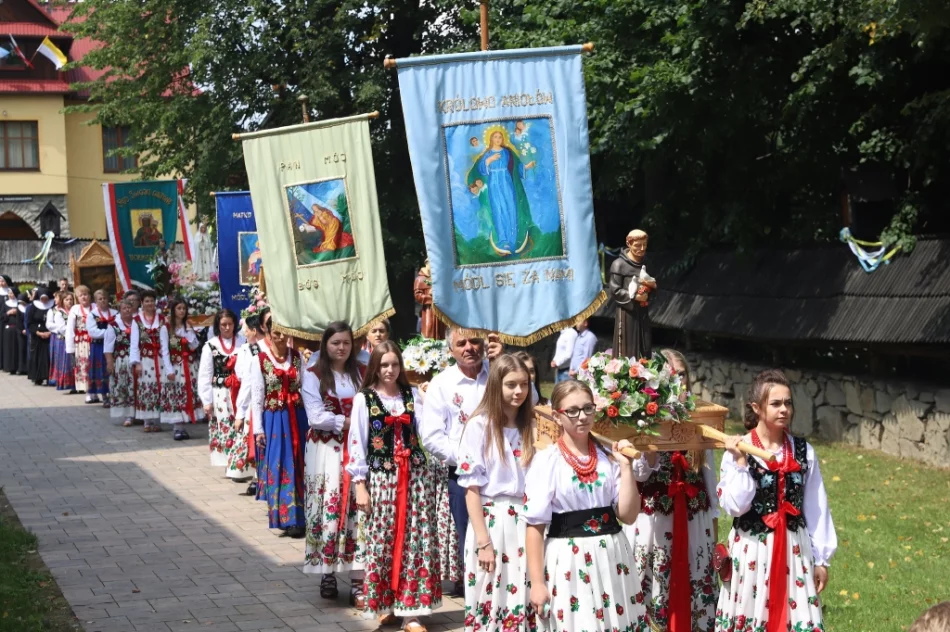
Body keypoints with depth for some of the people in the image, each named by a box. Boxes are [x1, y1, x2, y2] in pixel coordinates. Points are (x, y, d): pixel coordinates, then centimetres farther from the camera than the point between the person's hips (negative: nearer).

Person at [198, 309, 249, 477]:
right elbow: (205, 375, 2)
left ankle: (240, 467, 1)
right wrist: (207, 400, -1)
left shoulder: (243, 342, 2)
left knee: (243, 429, -7)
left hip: (241, 393, -1)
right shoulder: (210, 346, 3)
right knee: (224, 430, 5)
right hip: (221, 395, 1)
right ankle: (231, 467, 15)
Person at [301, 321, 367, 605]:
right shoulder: (314, 375, 0)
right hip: (327, 450, -2)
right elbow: (317, 417, -9)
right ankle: (327, 574, 12)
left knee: (358, 509, -4)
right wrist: (351, 422, -12)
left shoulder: (360, 373, 11)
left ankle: (357, 582, -3)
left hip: (357, 449, 2)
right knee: (329, 509, -2)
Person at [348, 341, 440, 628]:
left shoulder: (412, 395, 8)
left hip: (414, 473, 2)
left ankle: (410, 610, 5)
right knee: (383, 540, 0)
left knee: (415, 539, 0)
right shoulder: (364, 399, 0)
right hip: (381, 476, -2)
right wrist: (360, 485, -5)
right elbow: (357, 442, -1)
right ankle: (385, 603, 16)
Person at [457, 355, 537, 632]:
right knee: (491, 596, 2)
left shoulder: (531, 426, 9)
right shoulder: (479, 425, -7)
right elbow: (471, 488, -10)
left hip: (526, 520, 5)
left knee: (523, 597, 7)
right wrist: (484, 542, -14)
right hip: (490, 520, -4)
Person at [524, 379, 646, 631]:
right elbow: (535, 525, -7)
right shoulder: (546, 461, -7)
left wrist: (626, 466, -6)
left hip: (611, 557, 4)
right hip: (569, 560, -4)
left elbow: (628, 515, 1)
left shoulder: (608, 457, 5)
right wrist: (537, 582, -11)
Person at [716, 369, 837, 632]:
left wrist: (821, 559, 8)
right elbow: (734, 506, -14)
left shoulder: (803, 452, 2)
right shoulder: (737, 451, -8)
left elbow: (816, 508, 7)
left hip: (794, 550, 3)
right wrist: (740, 462, -21)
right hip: (751, 550, -2)